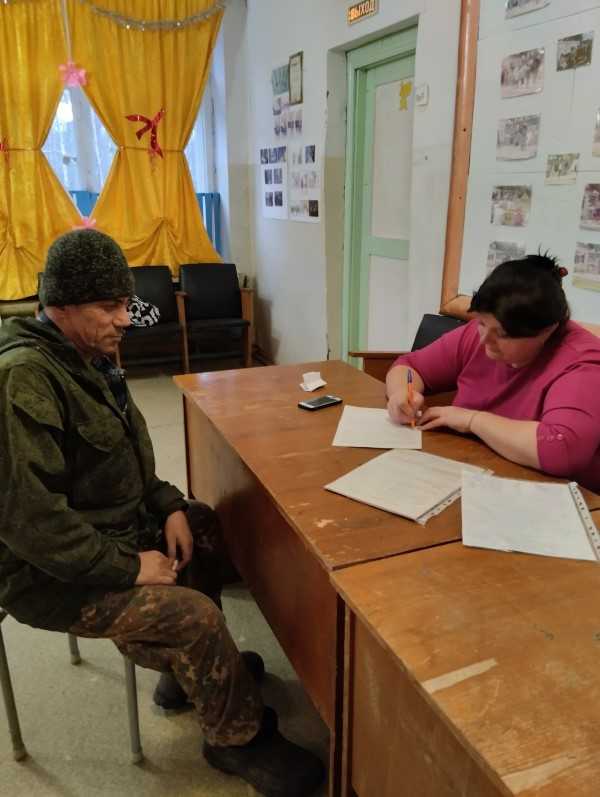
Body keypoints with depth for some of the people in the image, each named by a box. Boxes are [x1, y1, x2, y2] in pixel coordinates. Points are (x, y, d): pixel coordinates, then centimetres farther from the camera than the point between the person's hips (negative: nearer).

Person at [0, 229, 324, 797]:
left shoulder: (85, 356, 5)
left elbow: (121, 457, 14)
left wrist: (167, 504, -1)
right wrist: (129, 568, -23)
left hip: (112, 524, 10)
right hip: (52, 572, -10)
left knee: (209, 529, 16)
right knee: (196, 615, -21)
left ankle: (186, 672, 30)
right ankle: (237, 739, 8)